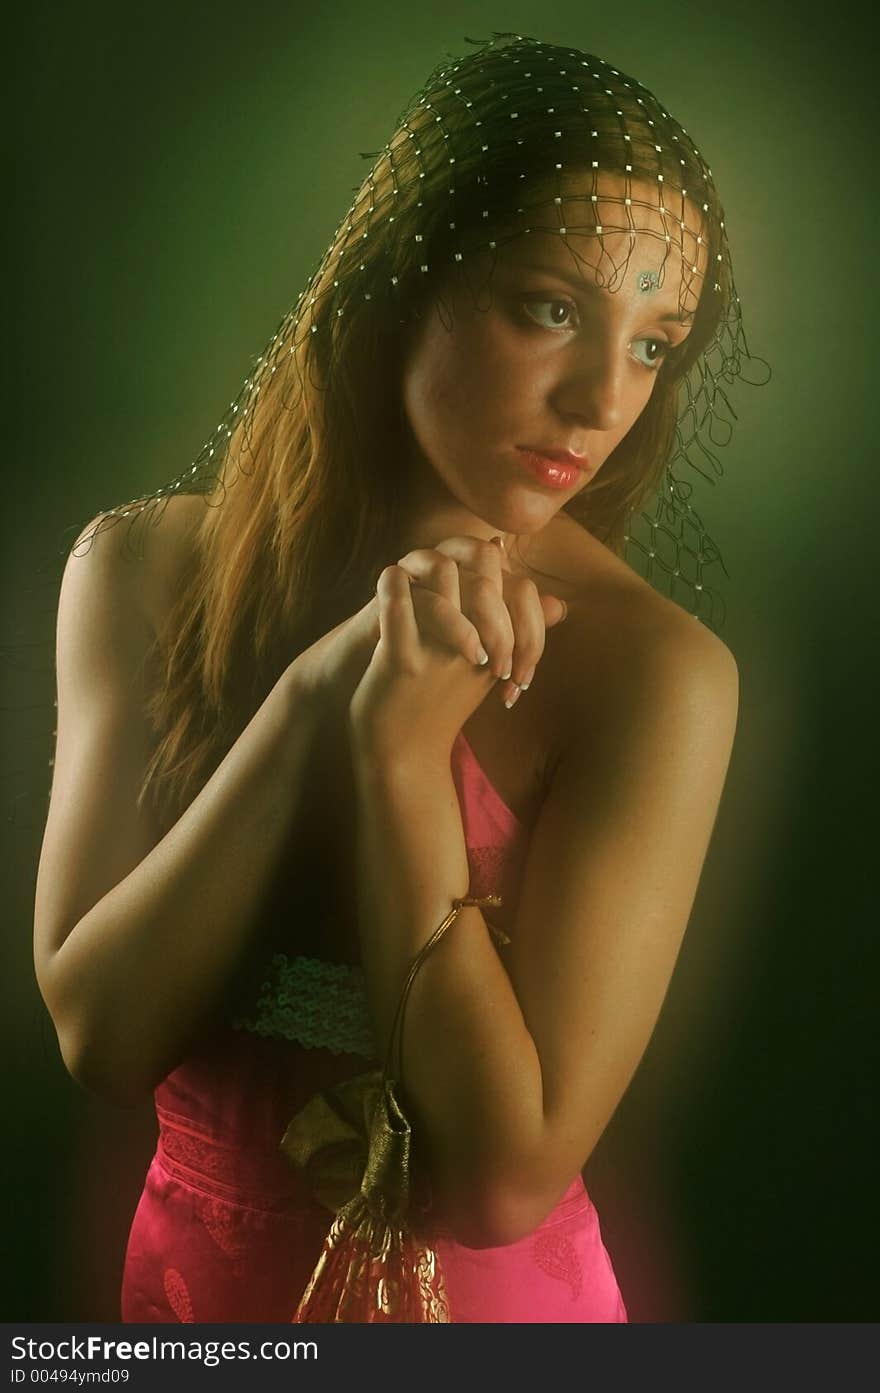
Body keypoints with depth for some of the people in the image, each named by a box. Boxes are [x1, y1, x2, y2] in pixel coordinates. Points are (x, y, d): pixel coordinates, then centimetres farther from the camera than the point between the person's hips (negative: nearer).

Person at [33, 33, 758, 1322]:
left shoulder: (654, 669, -21)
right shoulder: (146, 570, -11)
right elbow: (101, 1034, -16)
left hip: (484, 1292, -2)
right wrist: (312, 694, -26)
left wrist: (402, 747, -29)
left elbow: (507, 1175, -23)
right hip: (192, 1272, 3)